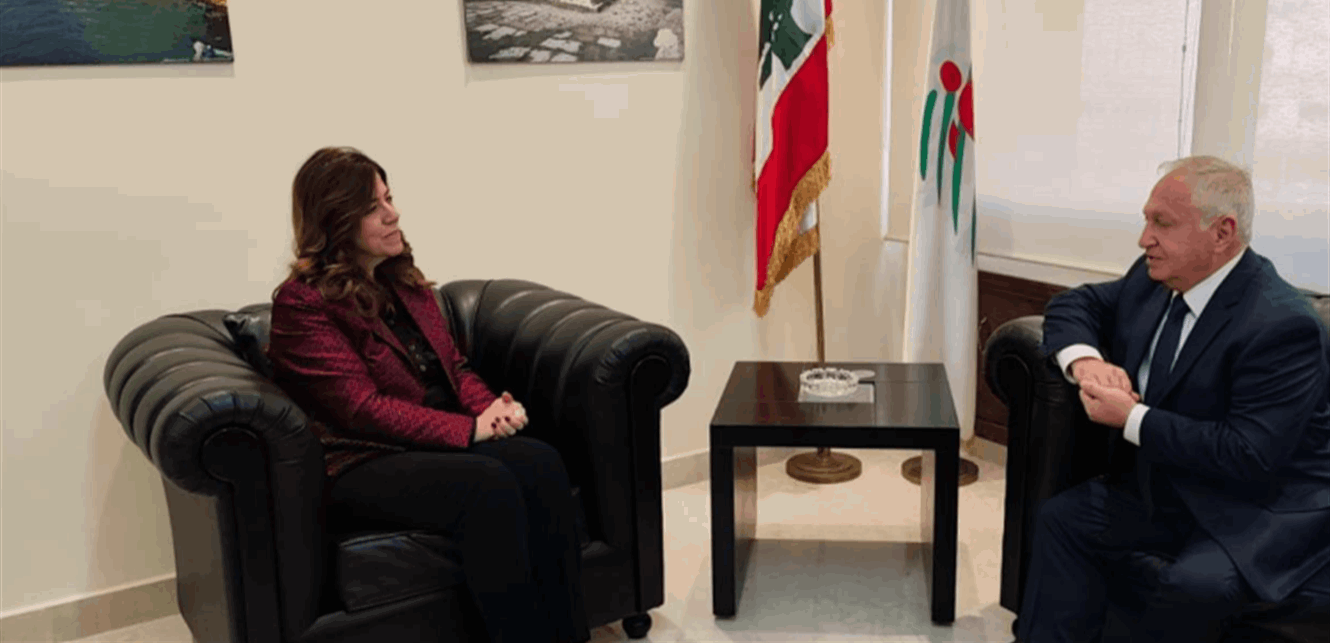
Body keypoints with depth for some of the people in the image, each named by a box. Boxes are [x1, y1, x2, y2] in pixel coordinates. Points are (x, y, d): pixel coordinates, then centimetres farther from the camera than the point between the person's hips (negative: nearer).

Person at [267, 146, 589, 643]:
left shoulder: (403, 280, 15)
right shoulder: (302, 303, -8)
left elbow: (454, 366, 17)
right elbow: (360, 406, -15)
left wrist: (492, 408, -6)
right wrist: (468, 430, -19)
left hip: (439, 444, 7)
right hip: (363, 463, -6)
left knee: (542, 465, -23)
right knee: (490, 486, -33)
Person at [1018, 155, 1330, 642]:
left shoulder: (1281, 325, -25)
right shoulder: (1154, 279, -2)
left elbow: (1249, 457, -30)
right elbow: (1075, 305, 12)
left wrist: (1132, 418, -24)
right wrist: (1084, 360, -10)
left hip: (1266, 508, -7)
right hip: (1171, 487, 8)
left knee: (1195, 583, -32)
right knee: (1062, 519, -8)